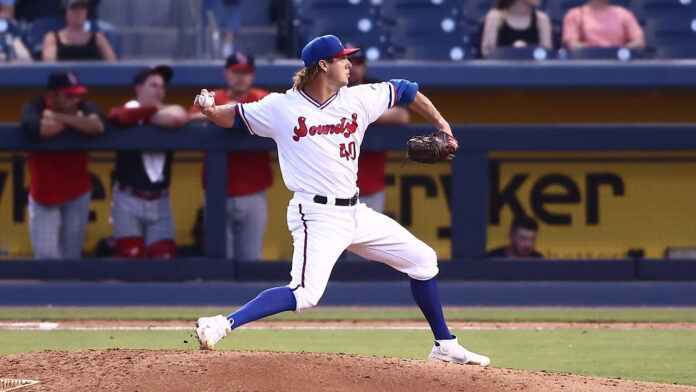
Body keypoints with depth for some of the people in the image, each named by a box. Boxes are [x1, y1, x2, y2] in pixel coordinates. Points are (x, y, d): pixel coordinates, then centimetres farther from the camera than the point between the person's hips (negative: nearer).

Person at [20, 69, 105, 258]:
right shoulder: (34, 108, -10)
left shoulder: (83, 107, -4)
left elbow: (97, 126, -26)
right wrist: (76, 119, -18)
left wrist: (58, 117, -23)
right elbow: (40, 129, -33)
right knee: (47, 255, -10)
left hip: (77, 193, 2)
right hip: (44, 193, -2)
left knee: (71, 255, 7)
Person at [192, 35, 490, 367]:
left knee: (422, 260, 13)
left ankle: (445, 347, 27)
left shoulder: (359, 99, 7)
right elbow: (233, 116, 4)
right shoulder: (281, 108, -3)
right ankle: (221, 325, -31)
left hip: (354, 212, 7)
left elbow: (405, 90, 20)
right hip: (316, 214, -7)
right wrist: (210, 110, -17)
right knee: (306, 294, -28)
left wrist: (441, 125, 14)